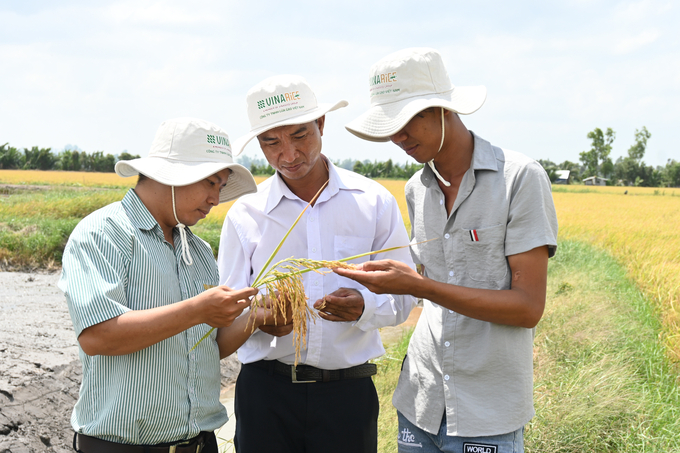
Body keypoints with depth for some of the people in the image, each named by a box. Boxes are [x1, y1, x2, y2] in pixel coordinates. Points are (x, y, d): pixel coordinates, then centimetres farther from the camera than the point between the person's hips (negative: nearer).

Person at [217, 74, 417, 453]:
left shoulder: (375, 202, 2)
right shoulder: (245, 214, 3)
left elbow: (403, 298, 3)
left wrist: (363, 307, -19)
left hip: (348, 391, 0)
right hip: (266, 391, 0)